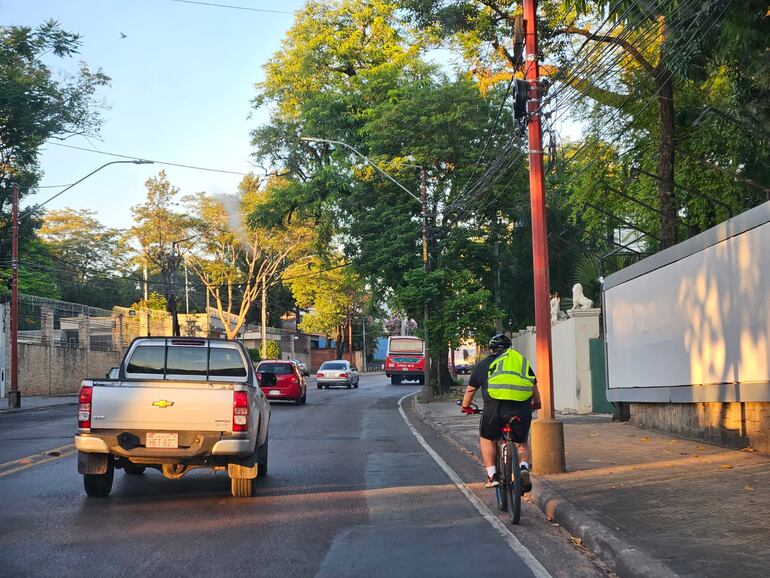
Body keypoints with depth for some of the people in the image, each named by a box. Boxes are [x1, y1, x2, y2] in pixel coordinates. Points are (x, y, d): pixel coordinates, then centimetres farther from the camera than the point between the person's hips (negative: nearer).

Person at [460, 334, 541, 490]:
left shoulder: (484, 364, 22)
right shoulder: (522, 360, 27)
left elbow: (470, 390, 32)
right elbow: (534, 388, 36)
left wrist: (465, 407, 49)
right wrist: (536, 404, 54)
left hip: (496, 406, -2)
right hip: (522, 408, 2)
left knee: (486, 438, 22)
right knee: (521, 443, 21)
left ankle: (492, 475, 12)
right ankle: (524, 467, -4)